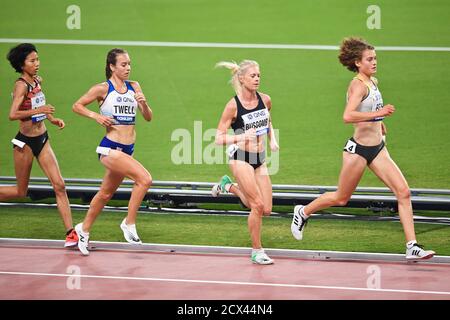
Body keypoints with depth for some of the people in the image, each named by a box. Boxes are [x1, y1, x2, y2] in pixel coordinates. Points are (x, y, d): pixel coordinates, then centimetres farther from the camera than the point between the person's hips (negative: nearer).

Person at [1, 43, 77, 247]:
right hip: (25, 142, -7)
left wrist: (53, 119, 15)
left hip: (42, 140, 7)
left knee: (59, 185, -5)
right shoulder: (21, 85, -17)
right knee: (20, 192, 4)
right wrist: (39, 110, -34)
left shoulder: (38, 81, 7)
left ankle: (70, 233, -6)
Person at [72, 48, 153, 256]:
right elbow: (77, 106, 3)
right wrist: (96, 116, -12)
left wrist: (143, 103, -11)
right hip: (110, 148, -6)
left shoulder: (134, 87, 9)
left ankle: (84, 229, 35)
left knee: (106, 193, 18)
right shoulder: (103, 89, -6)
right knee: (144, 179, -23)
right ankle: (129, 224, -11)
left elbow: (148, 117, 9)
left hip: (127, 150, 7)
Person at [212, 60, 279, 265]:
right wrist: (241, 137, -24)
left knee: (266, 210, 4)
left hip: (259, 159, 6)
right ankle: (257, 251, 2)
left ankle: (229, 186, 28)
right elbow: (219, 138, -10)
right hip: (240, 158, -6)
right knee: (258, 205, -14)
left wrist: (272, 139, 6)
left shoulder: (265, 100, 2)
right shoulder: (233, 105, -13)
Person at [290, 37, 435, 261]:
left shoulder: (373, 82, 10)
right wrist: (379, 113, -36)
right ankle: (303, 212, 37)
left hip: (377, 148, 8)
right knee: (341, 198, 10)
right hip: (359, 149, -7)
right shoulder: (358, 85, -17)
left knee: (403, 191, -8)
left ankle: (412, 247, -10)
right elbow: (348, 116, -33)